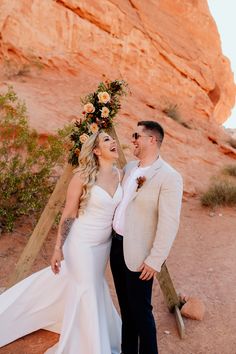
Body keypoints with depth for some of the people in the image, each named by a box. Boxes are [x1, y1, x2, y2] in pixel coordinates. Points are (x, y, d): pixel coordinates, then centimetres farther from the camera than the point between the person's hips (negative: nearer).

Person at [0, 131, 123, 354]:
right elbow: (68, 215, -14)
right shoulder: (82, 177, -19)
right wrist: (58, 248, -14)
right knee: (86, 290, 8)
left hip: (105, 243, 6)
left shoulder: (119, 175, -2)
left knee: (94, 286, 24)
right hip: (82, 242, -6)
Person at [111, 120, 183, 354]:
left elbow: (169, 224, -19)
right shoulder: (129, 167, 6)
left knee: (140, 309, 7)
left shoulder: (169, 177, -17)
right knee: (125, 305, 21)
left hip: (138, 253, -7)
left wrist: (155, 261, -18)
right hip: (116, 245, 7)